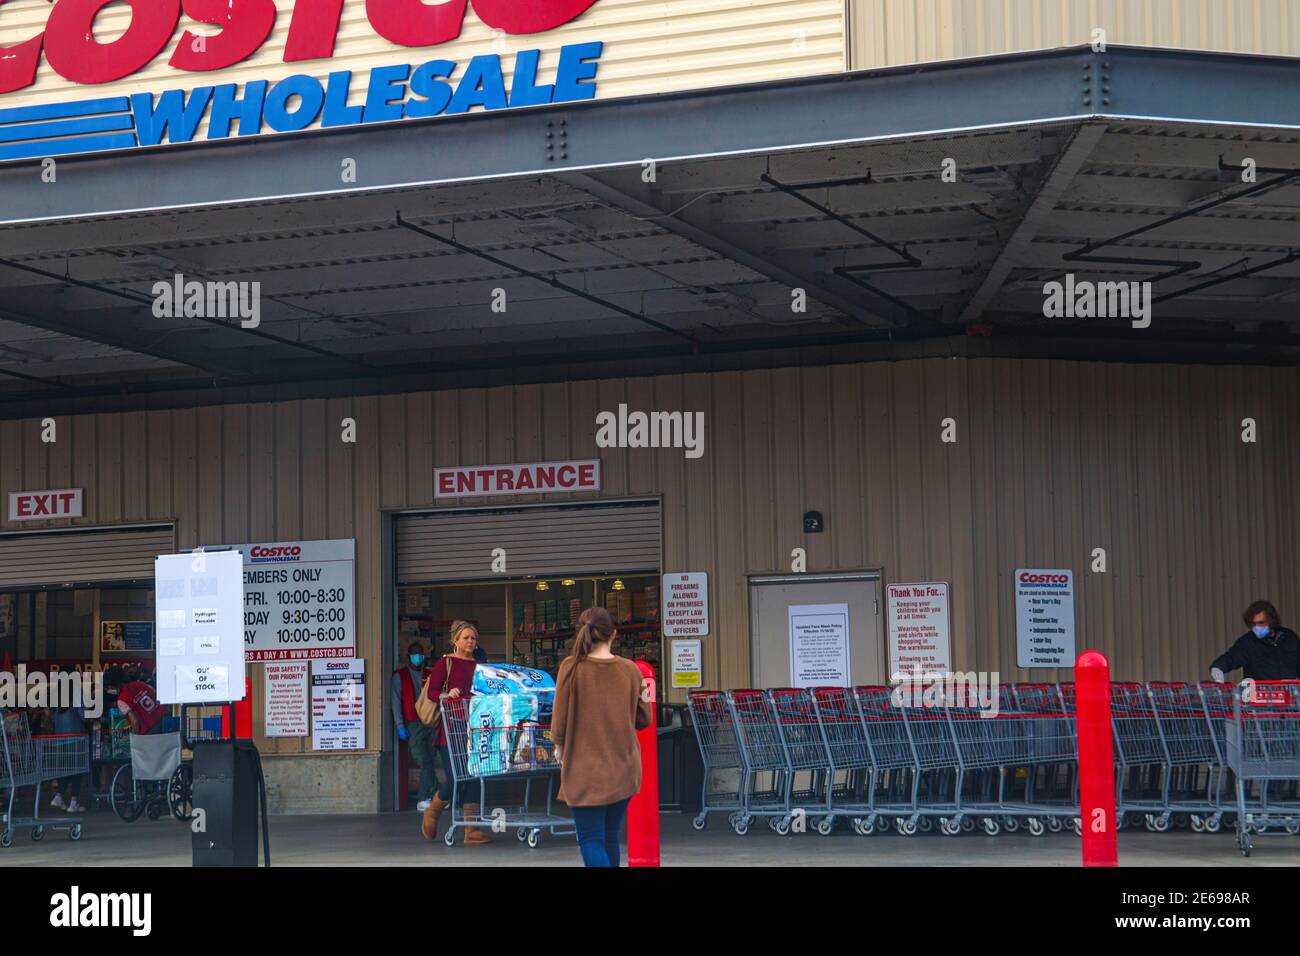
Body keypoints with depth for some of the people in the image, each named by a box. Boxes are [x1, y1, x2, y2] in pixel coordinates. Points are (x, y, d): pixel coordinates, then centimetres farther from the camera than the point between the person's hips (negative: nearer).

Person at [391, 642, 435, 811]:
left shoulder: (429, 676, 15)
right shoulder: (400, 676, 6)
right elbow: (396, 702, 0)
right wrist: (400, 726, -8)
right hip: (413, 725, -3)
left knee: (428, 762, 1)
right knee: (425, 762, -11)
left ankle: (425, 800, 5)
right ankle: (437, 795, -11)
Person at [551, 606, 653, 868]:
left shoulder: (571, 667, -11)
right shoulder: (630, 669, -3)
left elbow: (560, 719, -9)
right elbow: (643, 720, 4)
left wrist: (559, 747, 9)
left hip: (585, 768, -4)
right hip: (623, 768, 4)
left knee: (591, 840, -1)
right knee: (610, 838, 17)